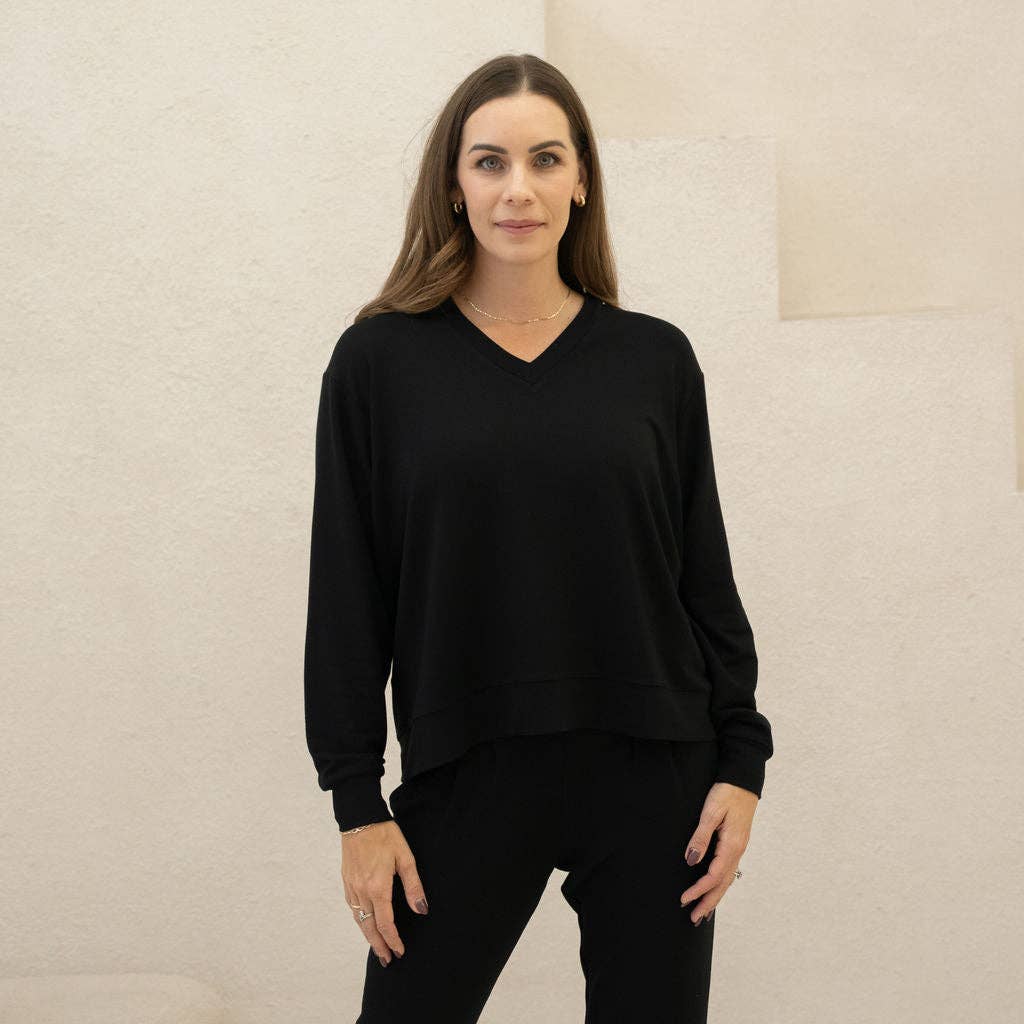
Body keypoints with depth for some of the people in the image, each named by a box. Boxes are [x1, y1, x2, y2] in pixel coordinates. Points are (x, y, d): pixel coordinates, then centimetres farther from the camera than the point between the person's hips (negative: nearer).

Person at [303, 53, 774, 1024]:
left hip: (651, 773, 2)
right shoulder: (380, 360, -1)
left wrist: (741, 762, 2)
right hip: (463, 778, -1)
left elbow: (706, 577, 7)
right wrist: (357, 801, -3)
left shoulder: (655, 358, 3)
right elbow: (346, 595, -1)